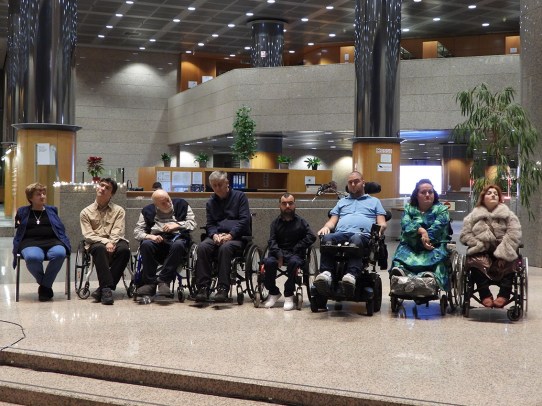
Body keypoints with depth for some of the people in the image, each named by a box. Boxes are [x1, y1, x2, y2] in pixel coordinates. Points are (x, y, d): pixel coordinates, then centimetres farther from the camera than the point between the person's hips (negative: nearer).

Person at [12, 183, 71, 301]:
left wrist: (66, 245, 2)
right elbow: (18, 232, 22)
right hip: (30, 243, -1)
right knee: (32, 257, -40)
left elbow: (61, 229, 19)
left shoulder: (52, 210, 24)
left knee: (59, 254, -37)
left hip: (52, 241, 1)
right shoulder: (22, 212, 21)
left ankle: (45, 286, -18)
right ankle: (46, 285, -12)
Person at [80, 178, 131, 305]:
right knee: (100, 249, -37)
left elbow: (117, 232, 1)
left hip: (113, 243, 1)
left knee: (124, 249, -34)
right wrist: (105, 242, -17)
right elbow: (88, 235, 0)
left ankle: (103, 288, -32)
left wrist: (111, 244, -20)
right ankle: (107, 288, -41)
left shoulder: (118, 210, 13)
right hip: (96, 243, -1)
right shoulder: (86, 212, 12)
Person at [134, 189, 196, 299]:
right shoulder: (148, 211, 14)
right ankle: (149, 283, -26)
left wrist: (176, 225, -7)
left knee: (178, 245, -37)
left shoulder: (181, 205, 13)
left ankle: (163, 281, -32)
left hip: (176, 237, -1)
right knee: (146, 244, -32)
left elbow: (192, 223, 8)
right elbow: (137, 232, 8)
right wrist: (149, 236, -13)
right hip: (156, 240, 1)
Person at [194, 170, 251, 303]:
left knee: (225, 247, -37)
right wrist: (214, 235, -10)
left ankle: (223, 288, -36)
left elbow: (244, 219, -4)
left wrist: (230, 235, -16)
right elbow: (209, 224, 14)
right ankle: (203, 287, -29)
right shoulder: (211, 202, 19)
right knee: (202, 247, -29)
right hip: (217, 236, 4)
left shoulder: (239, 196, 6)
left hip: (236, 236, -4)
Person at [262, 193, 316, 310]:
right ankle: (273, 293, -6)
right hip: (278, 253, 2)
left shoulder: (301, 221, 11)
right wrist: (279, 254, -17)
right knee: (268, 262, -30)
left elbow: (311, 237, -3)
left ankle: (289, 295, -20)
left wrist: (296, 248, -11)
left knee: (293, 262, -36)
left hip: (295, 254, -2)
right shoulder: (276, 222, 14)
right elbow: (272, 241, 2)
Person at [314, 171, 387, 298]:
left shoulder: (374, 201, 31)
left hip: (363, 234, -2)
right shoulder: (342, 202, 39)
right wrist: (326, 227, 3)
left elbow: (382, 223, 19)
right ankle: (326, 274, -53)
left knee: (356, 239, -42)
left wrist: (379, 229, -6)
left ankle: (351, 275, -62)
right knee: (327, 238, -36)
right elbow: (332, 221, 27)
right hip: (341, 234, 3)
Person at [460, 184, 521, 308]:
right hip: (481, 251, 0)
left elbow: (514, 234, -4)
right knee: (476, 262, -33)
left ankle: (504, 295, -30)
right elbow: (465, 235, 4)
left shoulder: (508, 214, 10)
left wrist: (502, 251, -18)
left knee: (507, 264, -33)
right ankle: (485, 295, -30)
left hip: (502, 252, 0)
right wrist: (479, 245, -14)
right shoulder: (474, 215, 13)